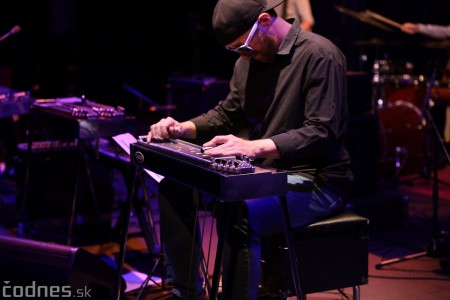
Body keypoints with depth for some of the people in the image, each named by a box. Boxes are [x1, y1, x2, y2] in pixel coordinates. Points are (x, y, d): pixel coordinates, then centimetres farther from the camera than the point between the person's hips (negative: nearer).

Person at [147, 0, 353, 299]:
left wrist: (254, 146, -37)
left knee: (237, 213, -35)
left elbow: (322, 133, -26)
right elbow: (227, 113, 17)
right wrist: (183, 128, -2)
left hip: (315, 183, -9)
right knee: (174, 188, 1)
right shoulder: (250, 58, 9)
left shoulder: (320, 55, -17)